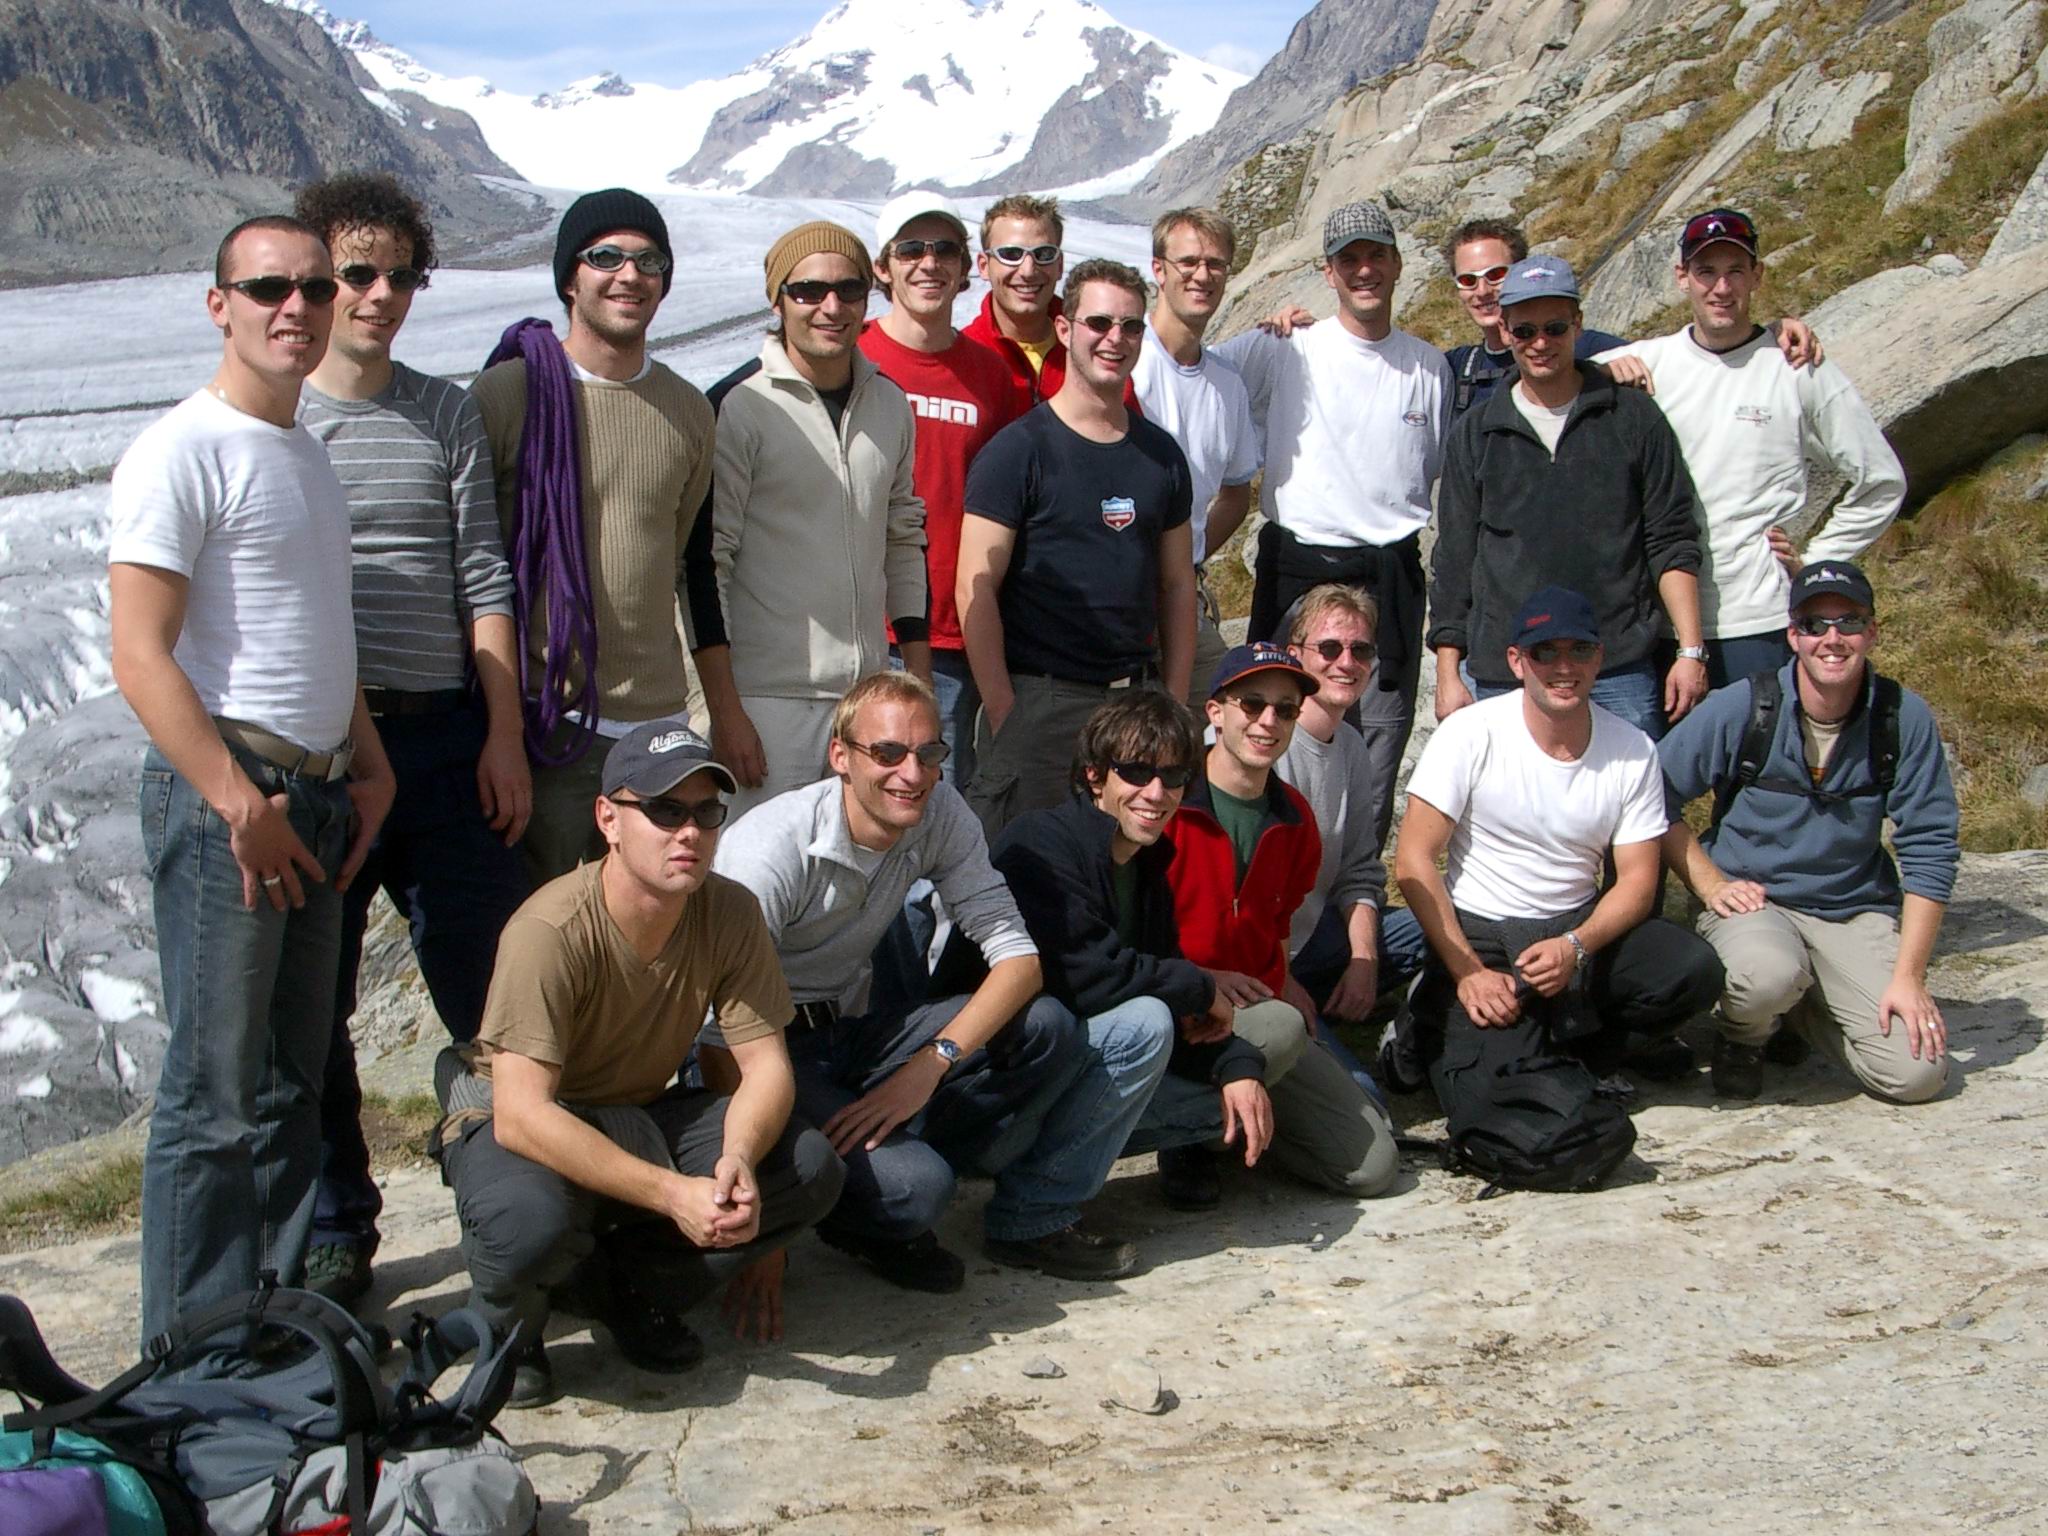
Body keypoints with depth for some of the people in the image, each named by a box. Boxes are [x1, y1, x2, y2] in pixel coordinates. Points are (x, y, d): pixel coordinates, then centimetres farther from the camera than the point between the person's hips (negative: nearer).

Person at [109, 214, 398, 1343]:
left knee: (292, 1079, 14)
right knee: (216, 1093, -4)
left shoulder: (305, 452, 17)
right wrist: (240, 803, -20)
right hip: (220, 794, -8)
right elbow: (142, 657, -16)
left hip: (316, 794, 9)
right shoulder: (183, 452, -10)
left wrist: (370, 768, 15)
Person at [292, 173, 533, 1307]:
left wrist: (503, 734, 1)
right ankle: (334, 1230, 20)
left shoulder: (448, 415, 11)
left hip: (443, 736, 2)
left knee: (492, 988, 4)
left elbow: (484, 581, 8)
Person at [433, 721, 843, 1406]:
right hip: (520, 1126, -5)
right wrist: (673, 1193, -42)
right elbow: (521, 1115, -35)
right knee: (530, 1221, -40)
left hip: (644, 1119, 5)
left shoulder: (730, 913, -13)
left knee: (812, 1167, -18)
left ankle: (623, 1280, 3)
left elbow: (766, 1067, -11)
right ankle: (507, 1330, -2)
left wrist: (738, 1160, -34)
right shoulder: (551, 931, -29)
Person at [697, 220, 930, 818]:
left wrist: (919, 688, 15)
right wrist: (725, 712, -12)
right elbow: (704, 561, -8)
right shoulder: (737, 407, -7)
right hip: (767, 696, -5)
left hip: (870, 696, 5)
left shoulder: (890, 405, 10)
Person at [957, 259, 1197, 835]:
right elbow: (976, 589, -9)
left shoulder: (1161, 453, 13)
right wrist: (1003, 714, -13)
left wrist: (1175, 701, 9)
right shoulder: (1019, 450, -4)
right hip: (1038, 698, -5)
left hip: (1135, 695, 5)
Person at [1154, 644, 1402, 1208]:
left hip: (1260, 1006, 7)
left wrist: (1280, 980, 11)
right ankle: (1184, 1136, -11)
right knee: (1280, 1028, -38)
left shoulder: (1294, 819, 8)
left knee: (1372, 1167, -4)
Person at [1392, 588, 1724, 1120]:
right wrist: (1466, 971, -18)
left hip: (1580, 928, 4)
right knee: (1491, 1102, -24)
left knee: (1695, 971, -24)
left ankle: (1565, 1035, -2)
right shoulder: (1471, 734, -12)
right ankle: (1438, 1034, 9)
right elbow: (1414, 861, -12)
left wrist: (1576, 946, -21)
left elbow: (1638, 880, -2)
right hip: (1479, 932, -4)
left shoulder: (1632, 751, -3)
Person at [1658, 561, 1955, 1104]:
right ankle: (1742, 1032, 2)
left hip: (1857, 911, 3)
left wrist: (1908, 976, -10)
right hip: (1749, 897, -2)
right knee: (1769, 974, -38)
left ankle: (1803, 1011, 18)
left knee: (1918, 1071, -14)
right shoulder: (1742, 707, -12)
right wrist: (1710, 883, -12)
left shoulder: (1904, 718, -8)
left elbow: (1929, 849, -5)